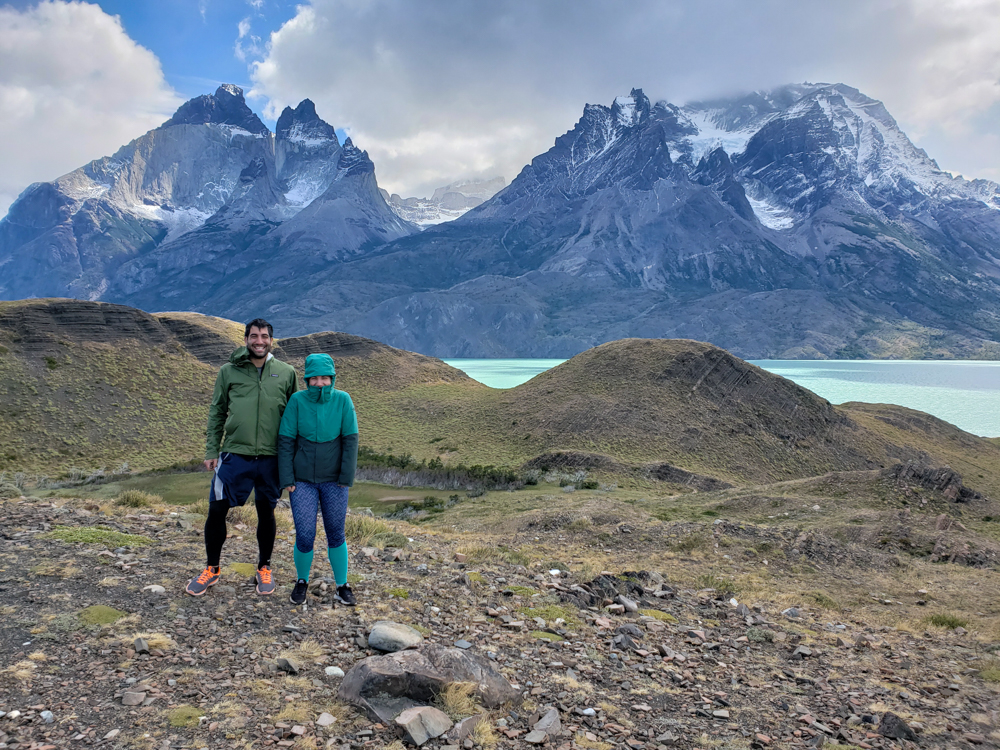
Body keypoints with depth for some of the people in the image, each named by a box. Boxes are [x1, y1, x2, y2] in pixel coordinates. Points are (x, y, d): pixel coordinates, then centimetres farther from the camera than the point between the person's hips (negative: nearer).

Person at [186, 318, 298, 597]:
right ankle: (211, 569, 24)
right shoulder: (229, 371, 2)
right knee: (216, 510, 3)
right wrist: (211, 450, 2)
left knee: (266, 513, 11)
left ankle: (264, 568, 30)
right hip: (234, 455, 0)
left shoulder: (286, 373, 1)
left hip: (271, 458, 0)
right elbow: (217, 413, 7)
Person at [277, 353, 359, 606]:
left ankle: (342, 586, 26)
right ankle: (302, 581, 27)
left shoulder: (343, 400, -9)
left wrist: (346, 477, -9)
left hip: (333, 481, 0)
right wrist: (287, 479, -6)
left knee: (336, 535, 10)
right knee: (304, 537, 0)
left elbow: (350, 440, -6)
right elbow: (286, 441, -5)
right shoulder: (297, 400, -9)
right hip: (303, 481, 0)